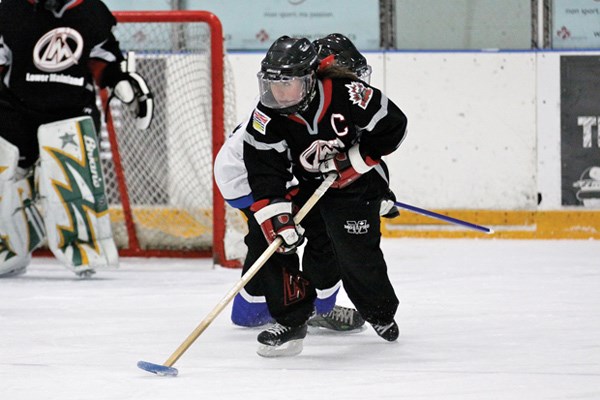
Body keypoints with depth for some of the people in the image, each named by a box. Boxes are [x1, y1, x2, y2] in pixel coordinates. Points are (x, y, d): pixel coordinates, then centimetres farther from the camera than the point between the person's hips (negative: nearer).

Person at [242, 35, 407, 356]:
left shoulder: (345, 95, -27)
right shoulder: (266, 118, -20)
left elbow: (393, 125, -17)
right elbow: (265, 175, -24)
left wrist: (351, 161, -19)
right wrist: (277, 219, -36)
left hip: (355, 183, -3)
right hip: (303, 184, 3)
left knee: (357, 253, -10)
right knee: (273, 237, -16)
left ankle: (381, 313, 23)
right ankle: (290, 320, -5)